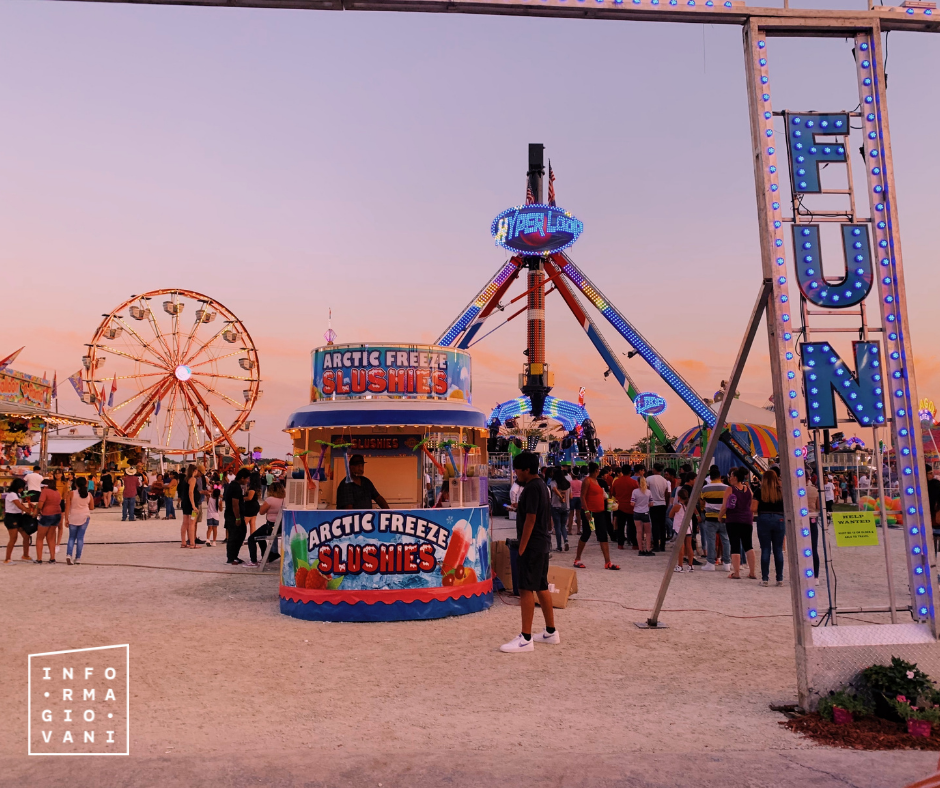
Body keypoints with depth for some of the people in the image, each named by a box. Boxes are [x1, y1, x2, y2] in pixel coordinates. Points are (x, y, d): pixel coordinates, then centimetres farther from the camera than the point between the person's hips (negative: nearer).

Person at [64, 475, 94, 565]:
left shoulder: (72, 493, -6)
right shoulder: (89, 495, 0)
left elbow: (67, 507, -7)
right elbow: (91, 507, 6)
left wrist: (66, 518, -1)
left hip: (73, 517, -1)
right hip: (84, 517, 1)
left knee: (72, 537, 11)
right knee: (80, 537, 6)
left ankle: (68, 555, -8)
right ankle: (78, 558, 6)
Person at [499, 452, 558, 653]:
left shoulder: (531, 488, -16)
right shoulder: (542, 485, 14)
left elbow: (530, 519, -20)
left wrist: (522, 547, -18)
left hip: (533, 545, -10)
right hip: (543, 543, 10)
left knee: (526, 589, -7)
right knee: (541, 588, 15)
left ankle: (525, 639, -5)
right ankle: (551, 632, 23)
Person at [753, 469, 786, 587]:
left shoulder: (759, 492, -3)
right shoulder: (782, 492, 1)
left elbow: (753, 508, -7)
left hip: (763, 520, -1)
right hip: (779, 520, 1)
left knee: (765, 550, 3)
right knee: (778, 550, 7)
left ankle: (765, 578, 2)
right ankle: (780, 579, 9)